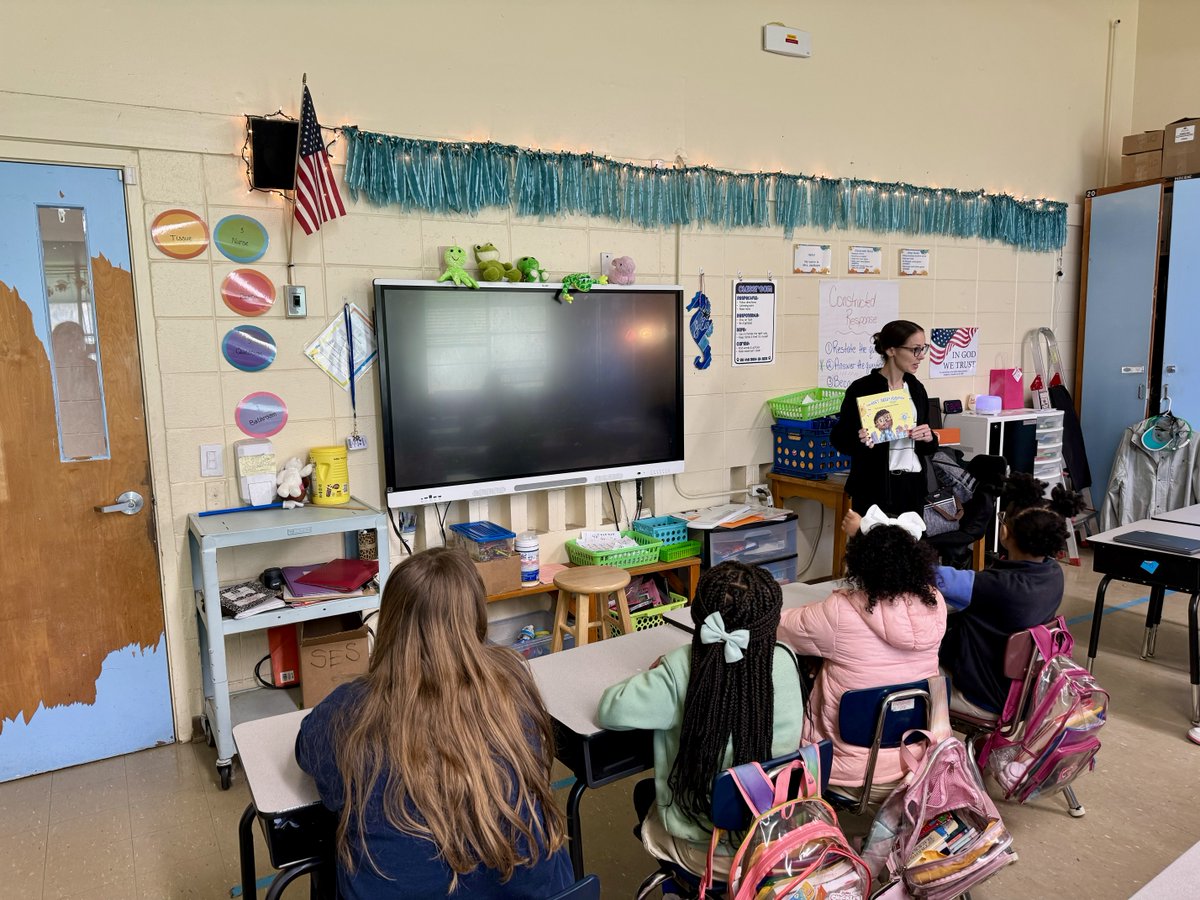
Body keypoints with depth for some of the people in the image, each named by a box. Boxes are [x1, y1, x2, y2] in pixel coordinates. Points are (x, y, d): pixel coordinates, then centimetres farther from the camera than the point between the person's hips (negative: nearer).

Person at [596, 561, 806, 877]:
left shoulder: (681, 668, -27)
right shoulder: (785, 662, -16)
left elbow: (610, 710, -22)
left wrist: (653, 676, -4)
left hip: (703, 847, -3)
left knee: (644, 792, 30)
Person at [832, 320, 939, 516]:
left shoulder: (916, 388, 9)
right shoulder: (862, 389, -9)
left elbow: (927, 448, 18)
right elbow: (838, 438, -4)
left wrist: (928, 438, -4)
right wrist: (859, 440, -24)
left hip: (912, 487, 5)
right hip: (875, 489, -5)